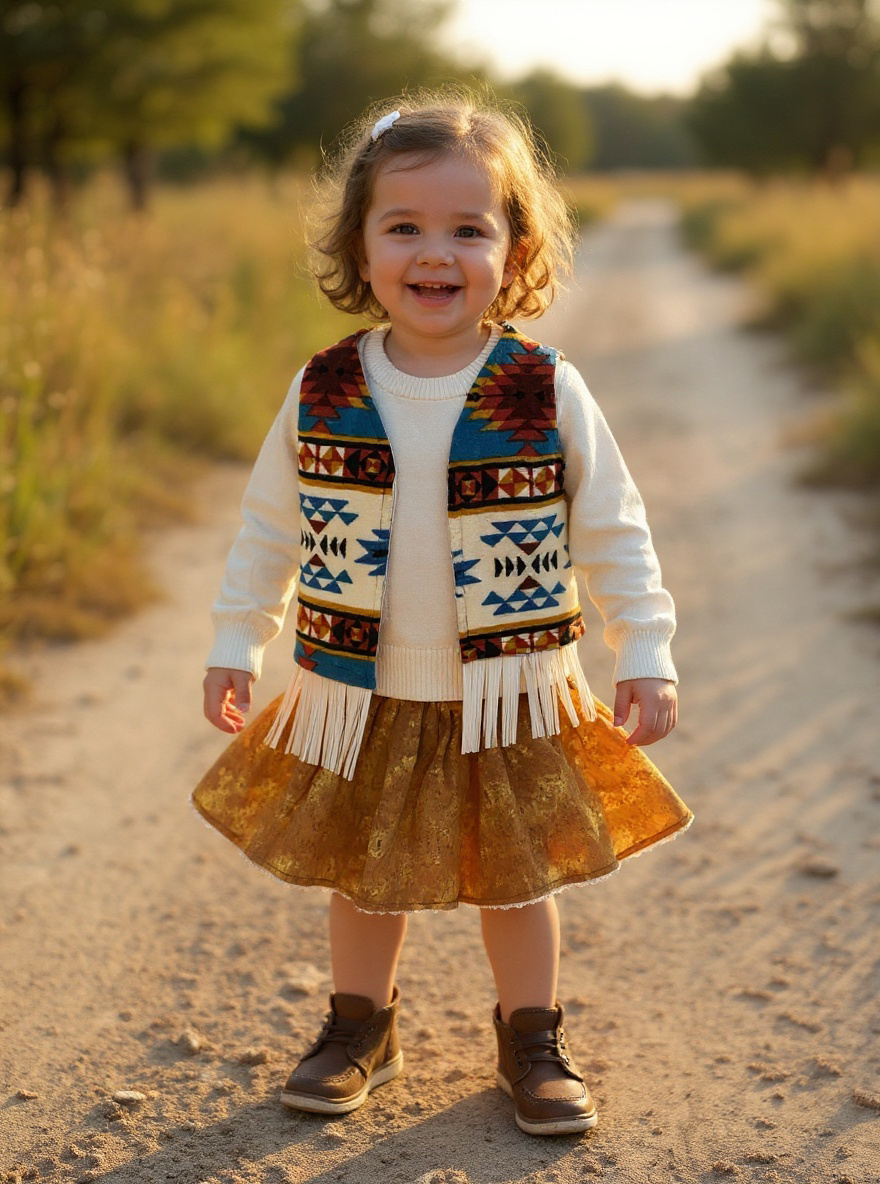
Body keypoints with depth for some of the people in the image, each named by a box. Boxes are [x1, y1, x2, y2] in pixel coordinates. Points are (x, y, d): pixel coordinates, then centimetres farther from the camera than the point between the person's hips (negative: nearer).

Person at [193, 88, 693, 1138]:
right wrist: (236, 645, 5)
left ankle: (533, 1041, 34)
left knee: (517, 877, 13)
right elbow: (268, 530, 5)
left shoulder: (550, 396, -10)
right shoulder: (321, 396, -6)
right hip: (356, 699, 2)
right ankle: (359, 1028, 39)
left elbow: (614, 537, -3)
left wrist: (645, 655, -4)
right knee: (360, 875, 16)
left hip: (508, 702, -1)